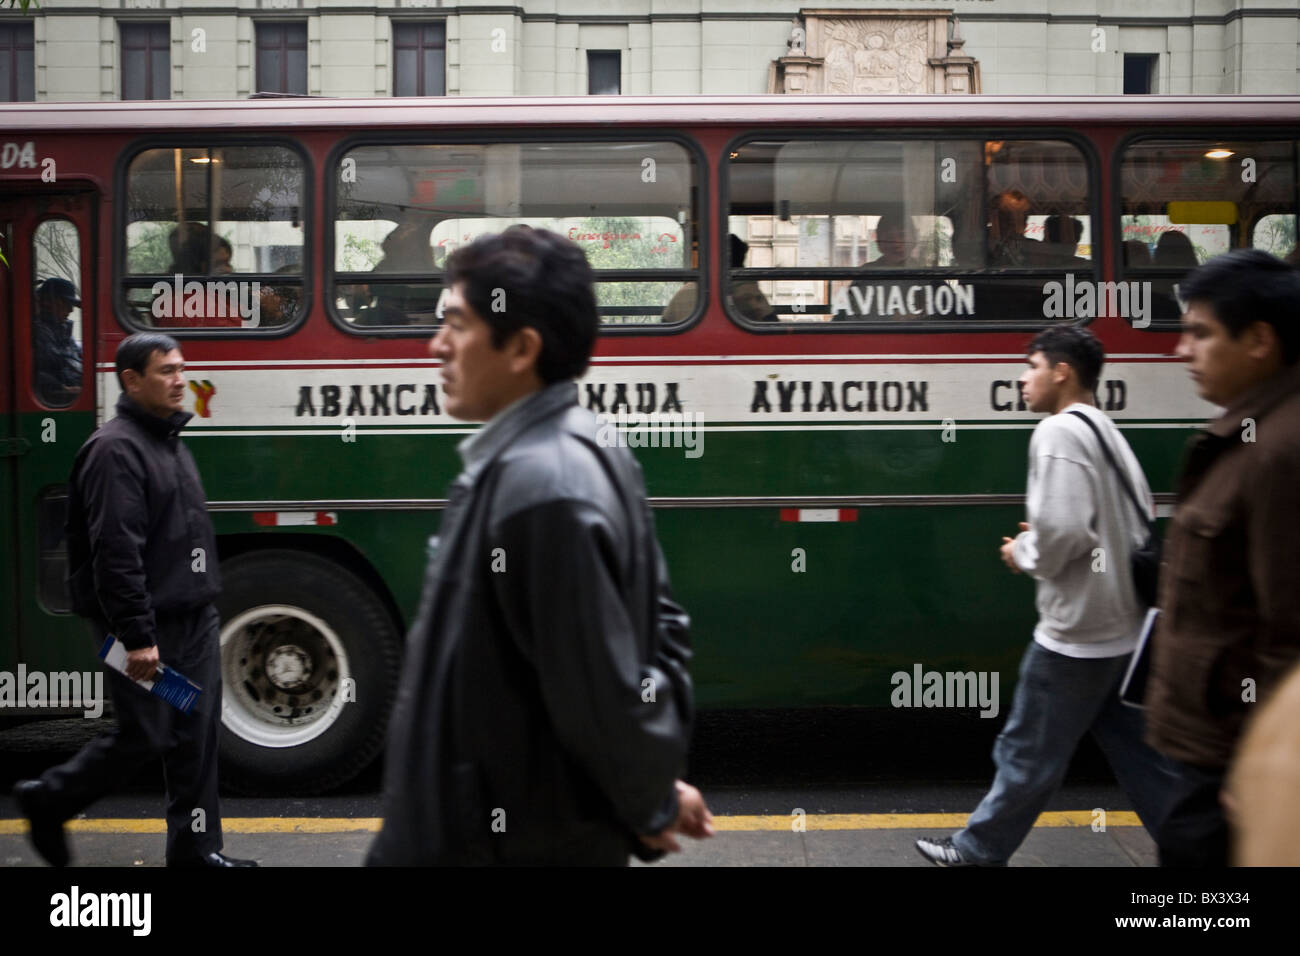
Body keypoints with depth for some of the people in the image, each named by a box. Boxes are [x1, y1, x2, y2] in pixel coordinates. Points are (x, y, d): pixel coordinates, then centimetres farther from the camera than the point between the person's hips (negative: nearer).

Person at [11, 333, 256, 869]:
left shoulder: (171, 442, 15)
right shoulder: (116, 450, -15)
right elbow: (116, 553, -21)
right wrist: (138, 637, -23)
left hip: (193, 619, 8)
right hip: (148, 624, -8)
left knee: (197, 736, 8)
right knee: (143, 736, 0)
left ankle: (195, 849, 15)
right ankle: (47, 801, 22)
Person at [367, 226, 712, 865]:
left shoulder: (540, 488, -27)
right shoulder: (588, 456, 5)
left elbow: (600, 689, -25)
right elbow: (659, 621, 12)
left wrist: (651, 805, -9)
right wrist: (657, 784, 8)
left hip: (511, 843, -9)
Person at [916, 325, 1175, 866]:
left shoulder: (1059, 432, -16)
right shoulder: (1107, 432, 13)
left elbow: (1061, 531, -26)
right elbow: (1138, 525, 18)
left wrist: (1025, 554, -6)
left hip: (1075, 630, -9)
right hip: (1122, 625, 9)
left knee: (1030, 754, 6)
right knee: (1137, 754, 14)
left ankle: (979, 851, 20)